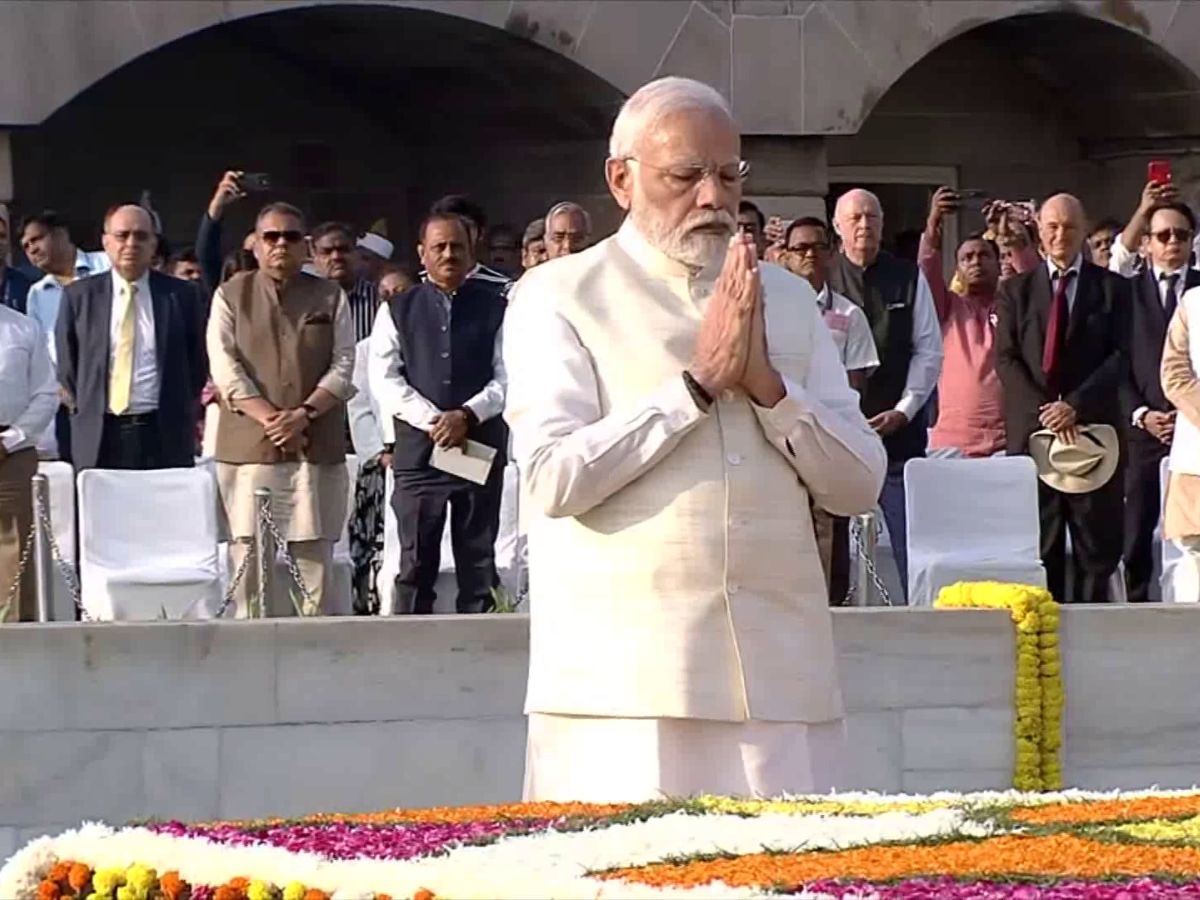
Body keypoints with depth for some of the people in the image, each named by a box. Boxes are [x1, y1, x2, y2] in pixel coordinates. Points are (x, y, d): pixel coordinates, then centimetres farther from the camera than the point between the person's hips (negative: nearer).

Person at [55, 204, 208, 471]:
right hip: (100, 437, 0)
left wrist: (183, 417, 10)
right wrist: (84, 408, 10)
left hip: (164, 437, 0)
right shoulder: (79, 295, 7)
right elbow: (67, 362, 13)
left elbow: (197, 360, 12)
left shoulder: (181, 295, 6)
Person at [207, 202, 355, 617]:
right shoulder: (231, 296, 9)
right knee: (250, 553, -6)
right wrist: (270, 418, -13)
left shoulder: (330, 298, 12)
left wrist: (305, 414, -11)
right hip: (249, 447, -1)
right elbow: (225, 367, -2)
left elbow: (343, 367, 4)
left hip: (318, 447, 1)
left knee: (313, 553, -1)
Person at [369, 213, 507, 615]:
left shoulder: (494, 307, 7)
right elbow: (384, 378, 1)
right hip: (418, 446, 0)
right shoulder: (398, 310, 9)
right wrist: (433, 420, -11)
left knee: (479, 560, 3)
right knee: (416, 562, -1)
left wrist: (467, 416, -13)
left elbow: (508, 377, 2)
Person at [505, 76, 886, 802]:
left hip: (780, 681, 4)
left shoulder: (788, 299, 18)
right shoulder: (560, 298, 4)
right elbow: (553, 477, -10)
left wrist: (767, 383, -4)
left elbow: (860, 484, 11)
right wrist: (698, 382, -10)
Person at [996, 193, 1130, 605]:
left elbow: (1120, 357, 0)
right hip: (1032, 429, 1)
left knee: (1097, 549, -2)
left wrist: (1075, 405, -13)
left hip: (1093, 428, -1)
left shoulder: (1112, 288, 8)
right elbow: (1006, 359, 4)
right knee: (1040, 551, -1)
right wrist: (1045, 412, -10)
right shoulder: (1015, 290, 11)